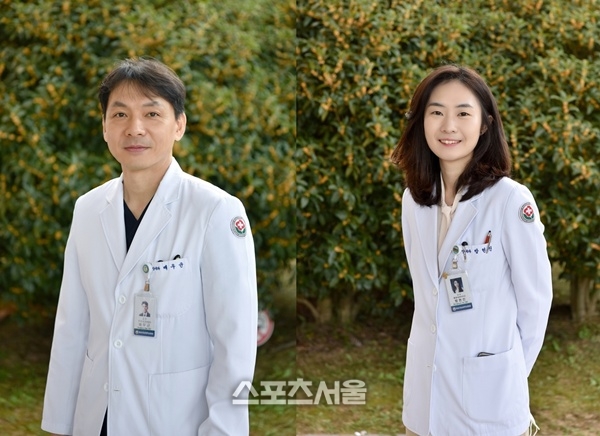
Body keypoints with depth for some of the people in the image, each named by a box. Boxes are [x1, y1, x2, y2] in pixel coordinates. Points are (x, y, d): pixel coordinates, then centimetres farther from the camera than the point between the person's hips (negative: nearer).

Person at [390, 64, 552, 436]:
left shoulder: (511, 201, -14)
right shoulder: (413, 199, 2)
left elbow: (536, 299, -7)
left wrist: (509, 372, 2)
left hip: (488, 391, -5)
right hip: (425, 385, 5)